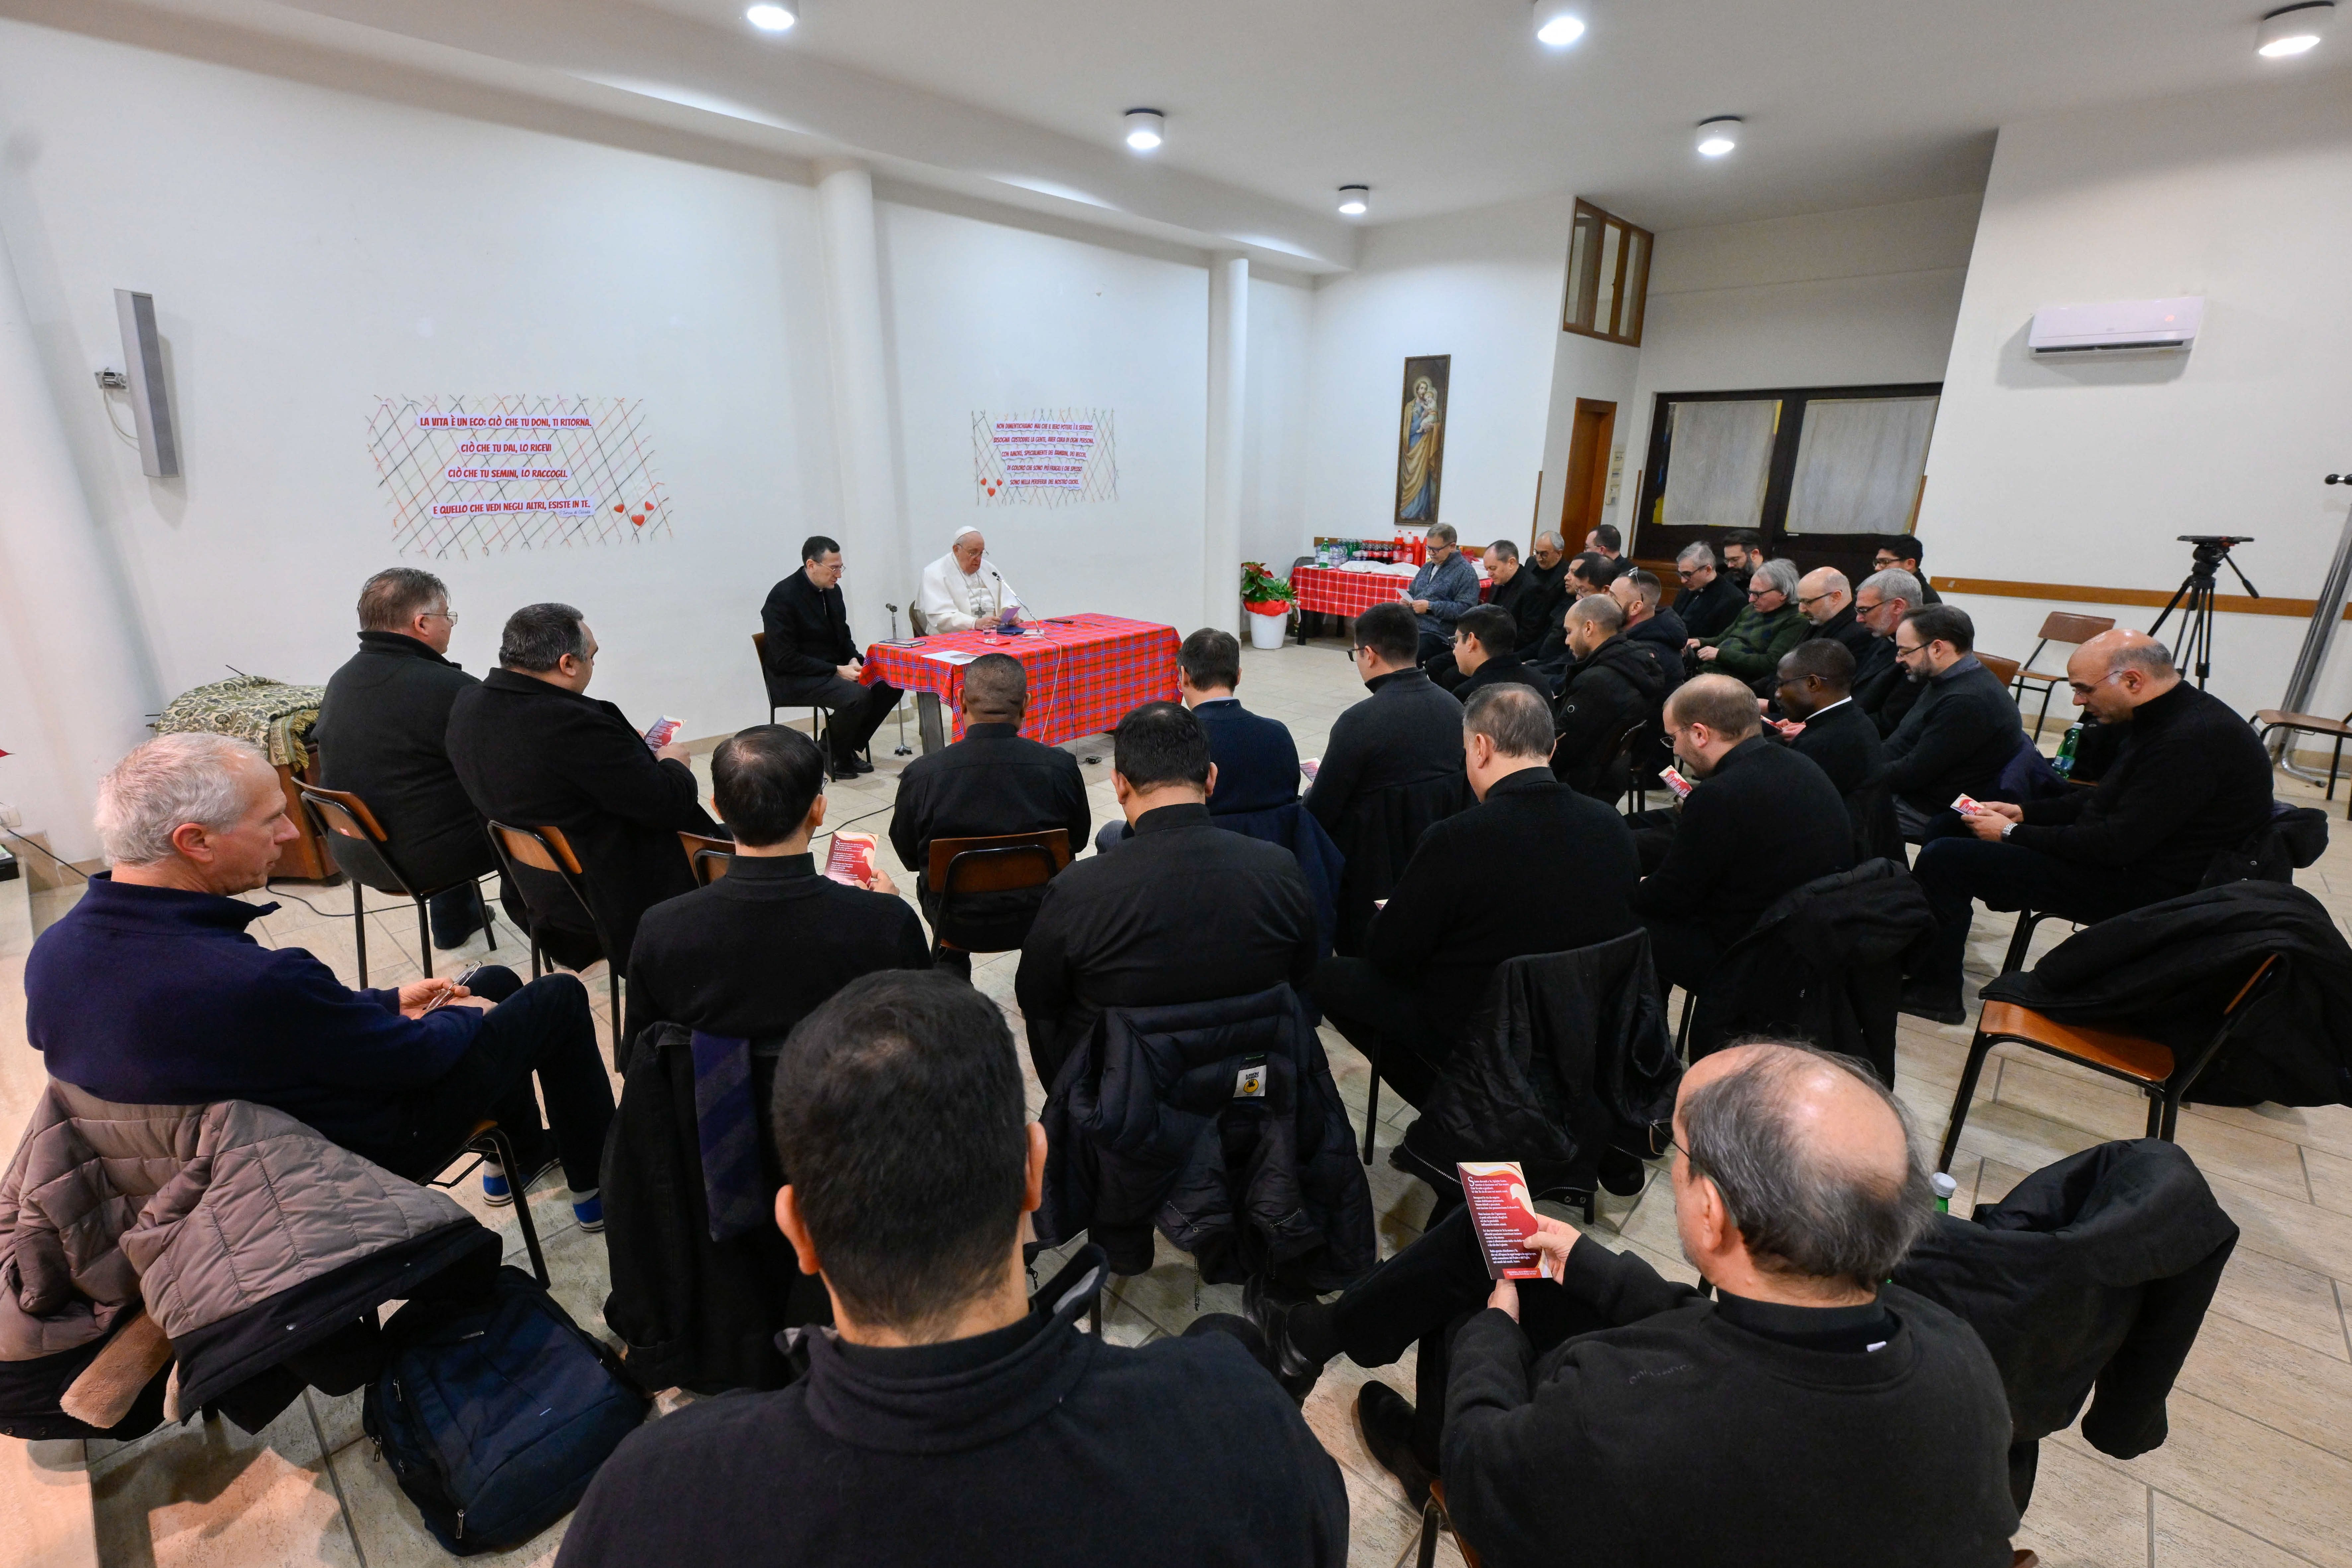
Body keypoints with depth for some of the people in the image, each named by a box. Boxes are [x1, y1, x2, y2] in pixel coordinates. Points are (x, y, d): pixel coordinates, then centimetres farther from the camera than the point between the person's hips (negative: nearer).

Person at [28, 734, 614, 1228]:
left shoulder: (54, 951, -13)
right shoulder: (254, 981, -40)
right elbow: (414, 1056, -24)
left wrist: (386, 1001, 5)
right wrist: (461, 1017, -2)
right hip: (368, 1154, -8)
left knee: (497, 983, 20)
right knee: (559, 998, 5)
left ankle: (519, 1156, 38)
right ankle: (595, 1188, 23)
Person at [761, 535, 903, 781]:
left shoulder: (833, 591, 7)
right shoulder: (782, 597, -16)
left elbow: (843, 635, 19)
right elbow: (785, 660, -19)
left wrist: (853, 660, -4)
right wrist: (838, 670, -23)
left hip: (834, 668, 8)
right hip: (795, 678, -8)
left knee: (891, 684, -9)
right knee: (858, 696, -31)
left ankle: (849, 748, 4)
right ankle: (830, 754, -5)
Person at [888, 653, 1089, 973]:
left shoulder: (921, 775, -19)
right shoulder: (1061, 766, -20)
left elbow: (908, 855, -2)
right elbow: (1078, 840, -2)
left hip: (957, 923, 0)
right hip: (1040, 918, 0)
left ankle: (950, 968, 46)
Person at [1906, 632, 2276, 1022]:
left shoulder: (2191, 740, -25)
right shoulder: (2172, 717, 7)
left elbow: (2117, 844, -26)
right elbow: (2105, 800, 17)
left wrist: (2012, 834, -15)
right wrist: (2023, 813, 6)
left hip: (2142, 888, -10)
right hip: (2129, 856, 10)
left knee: (1946, 858, -18)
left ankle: (1935, 992, -4)